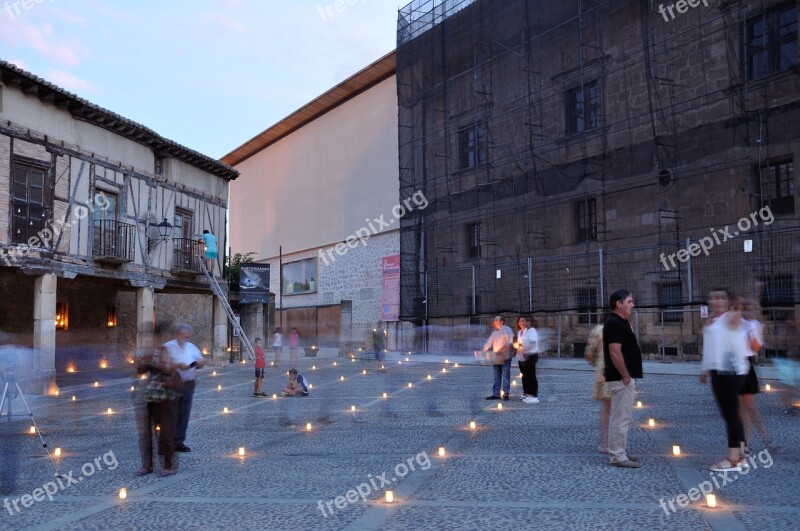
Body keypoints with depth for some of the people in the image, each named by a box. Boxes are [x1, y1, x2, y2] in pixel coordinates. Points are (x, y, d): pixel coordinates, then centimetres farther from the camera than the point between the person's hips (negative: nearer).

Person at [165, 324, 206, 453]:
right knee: (171, 415, -1)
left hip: (189, 385, 6)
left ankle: (179, 442, 17)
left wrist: (200, 362, -9)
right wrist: (178, 365, -25)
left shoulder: (192, 347, 12)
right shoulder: (168, 347, -6)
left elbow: (199, 363, 14)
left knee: (184, 415, 9)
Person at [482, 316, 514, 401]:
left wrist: (501, 351, -28)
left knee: (505, 376, -2)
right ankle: (496, 394, 11)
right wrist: (484, 351, 1)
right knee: (496, 377, 8)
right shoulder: (494, 332, 16)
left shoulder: (507, 330, -6)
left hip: (505, 358, -7)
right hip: (495, 358, 7)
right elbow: (489, 343, 16)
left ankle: (505, 393, 3)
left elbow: (509, 343, -18)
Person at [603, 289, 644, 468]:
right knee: (620, 417, -6)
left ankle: (620, 452, 24)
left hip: (625, 378, 11)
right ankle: (617, 456, -1)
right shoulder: (614, 323, -18)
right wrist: (626, 377, -20)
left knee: (622, 416, 16)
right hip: (621, 379, -11)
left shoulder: (621, 322, 15)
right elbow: (615, 353, -25)